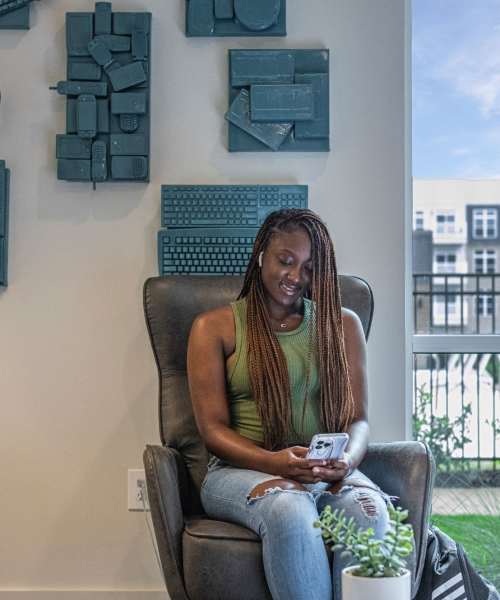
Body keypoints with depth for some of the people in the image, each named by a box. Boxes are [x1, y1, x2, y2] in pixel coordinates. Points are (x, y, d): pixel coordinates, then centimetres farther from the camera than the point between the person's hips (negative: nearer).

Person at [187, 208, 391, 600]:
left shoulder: (342, 325, 13)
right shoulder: (214, 328, 6)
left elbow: (358, 419, 9)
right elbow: (213, 428, -2)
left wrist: (348, 459, -16)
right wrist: (273, 463, -21)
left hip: (328, 471, 2)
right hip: (242, 469, -2)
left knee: (370, 511, -34)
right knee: (290, 508, -38)